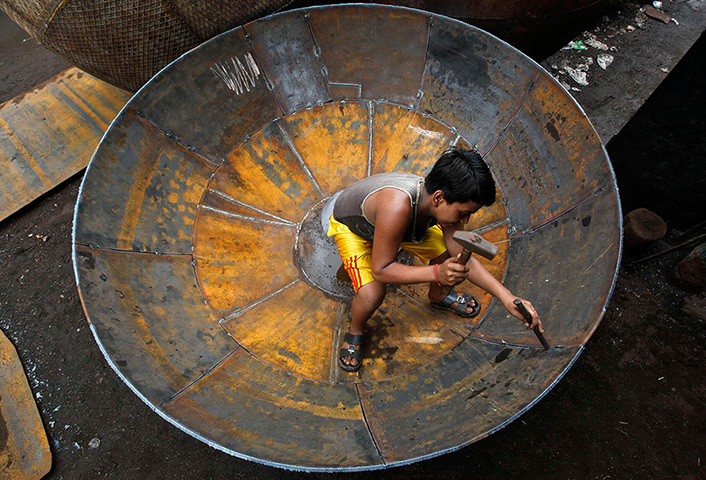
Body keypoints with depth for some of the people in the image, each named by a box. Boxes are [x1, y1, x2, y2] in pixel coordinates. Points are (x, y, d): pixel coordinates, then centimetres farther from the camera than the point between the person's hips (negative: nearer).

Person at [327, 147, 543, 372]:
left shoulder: (447, 204, -24)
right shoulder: (397, 206, -46)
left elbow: (463, 258, -15)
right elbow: (380, 270, -37)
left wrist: (507, 298, -23)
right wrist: (436, 273, -48)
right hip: (350, 226, -5)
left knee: (454, 258, -8)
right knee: (372, 293, -28)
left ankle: (437, 296, 27)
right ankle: (355, 332, 8)